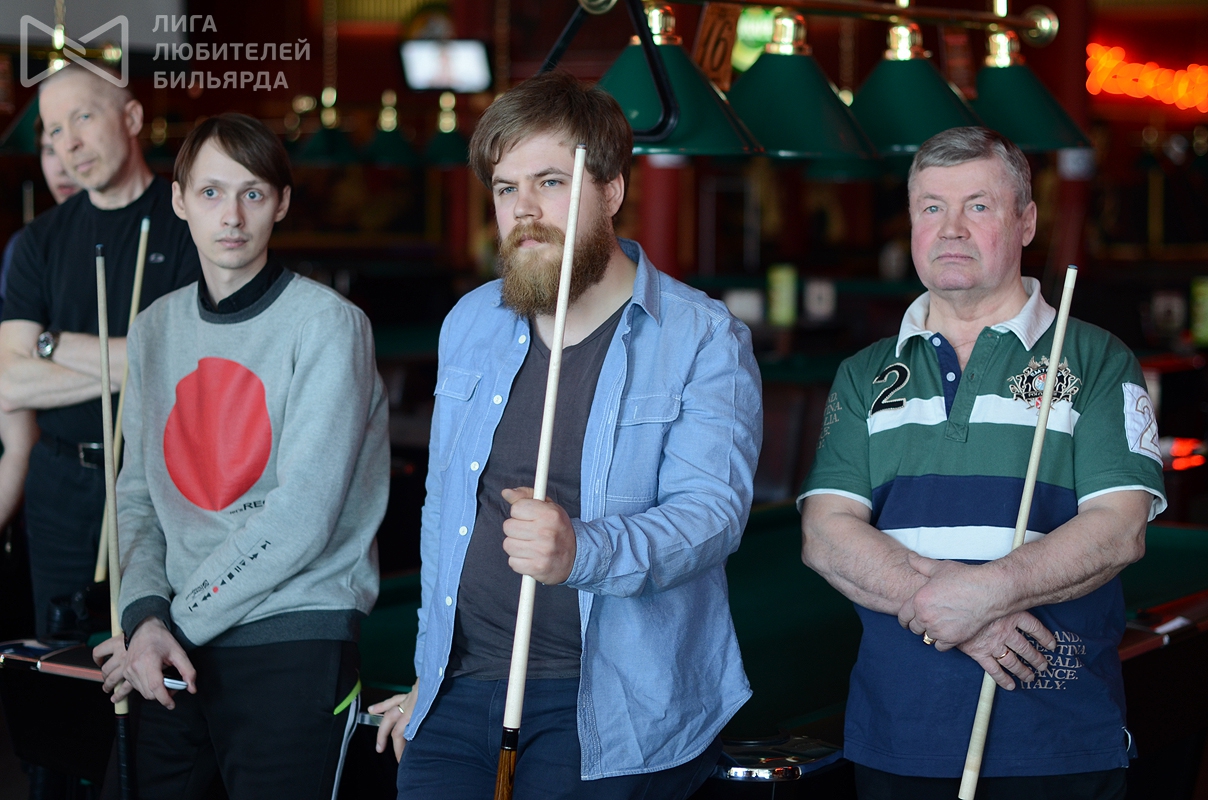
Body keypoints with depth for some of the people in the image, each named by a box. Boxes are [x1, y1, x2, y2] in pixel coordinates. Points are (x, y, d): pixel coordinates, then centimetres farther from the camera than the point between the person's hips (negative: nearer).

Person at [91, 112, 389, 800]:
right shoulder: (157, 330, 10)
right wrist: (144, 613, -6)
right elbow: (140, 493, 12)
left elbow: (301, 516, -15)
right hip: (172, 658, 5)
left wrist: (179, 621, -10)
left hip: (296, 645, -5)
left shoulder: (326, 323, -9)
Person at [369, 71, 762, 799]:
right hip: (465, 685, 5)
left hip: (609, 701, -4)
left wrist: (582, 551, -35)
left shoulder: (704, 340, -5)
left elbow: (712, 509, -17)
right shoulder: (470, 324, 13)